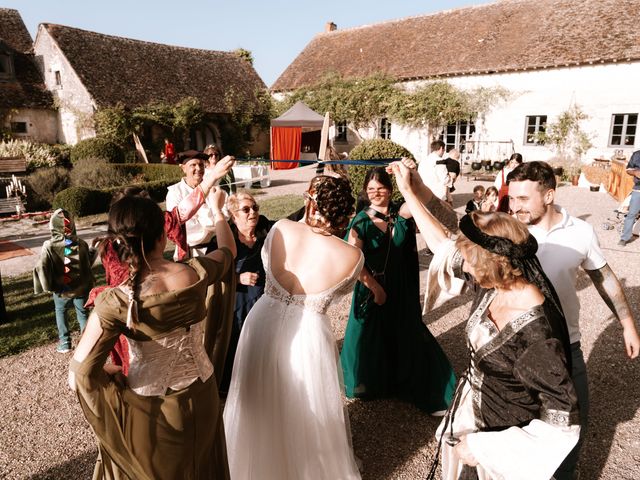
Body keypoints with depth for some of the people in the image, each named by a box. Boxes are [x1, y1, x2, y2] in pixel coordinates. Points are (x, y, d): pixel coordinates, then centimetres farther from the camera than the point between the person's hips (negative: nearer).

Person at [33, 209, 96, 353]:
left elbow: (41, 268, -21)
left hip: (62, 290, -1)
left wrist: (48, 287, -8)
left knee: (61, 313, 23)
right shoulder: (81, 244, -13)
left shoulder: (50, 246, -18)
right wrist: (94, 251, 18)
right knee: (83, 314, 17)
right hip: (81, 287, 1)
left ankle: (65, 343, 26)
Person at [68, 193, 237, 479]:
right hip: (201, 395, 3)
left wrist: (110, 373, 0)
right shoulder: (196, 274, -20)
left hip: (149, 408, -2)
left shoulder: (116, 302, -26)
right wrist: (217, 208, 18)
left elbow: (80, 378, -22)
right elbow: (229, 249, 3)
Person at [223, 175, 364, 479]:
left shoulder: (281, 229, -13)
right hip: (307, 337, -3)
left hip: (263, 326, 3)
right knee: (307, 415, 23)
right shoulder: (352, 257, -16)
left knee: (259, 407, 27)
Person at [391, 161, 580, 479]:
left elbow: (562, 422, -28)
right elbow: (443, 246, -2)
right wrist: (409, 192, -1)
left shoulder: (535, 333, -36)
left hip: (504, 434, -6)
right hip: (473, 410, 6)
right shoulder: (494, 284, -15)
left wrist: (483, 446, -23)